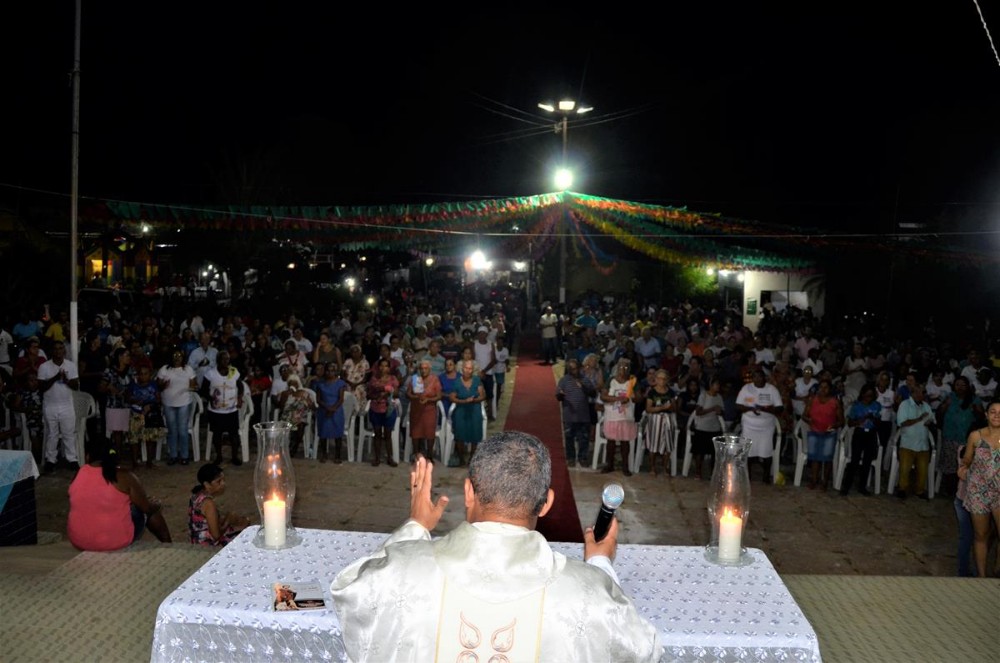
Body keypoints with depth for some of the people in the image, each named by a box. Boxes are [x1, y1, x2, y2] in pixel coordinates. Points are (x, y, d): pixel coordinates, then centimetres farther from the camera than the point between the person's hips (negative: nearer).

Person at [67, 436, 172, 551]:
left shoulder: (78, 475, -1)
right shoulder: (124, 477, -13)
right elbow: (147, 508, -4)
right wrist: (156, 505, 19)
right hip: (116, 542, -4)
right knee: (152, 509, 19)